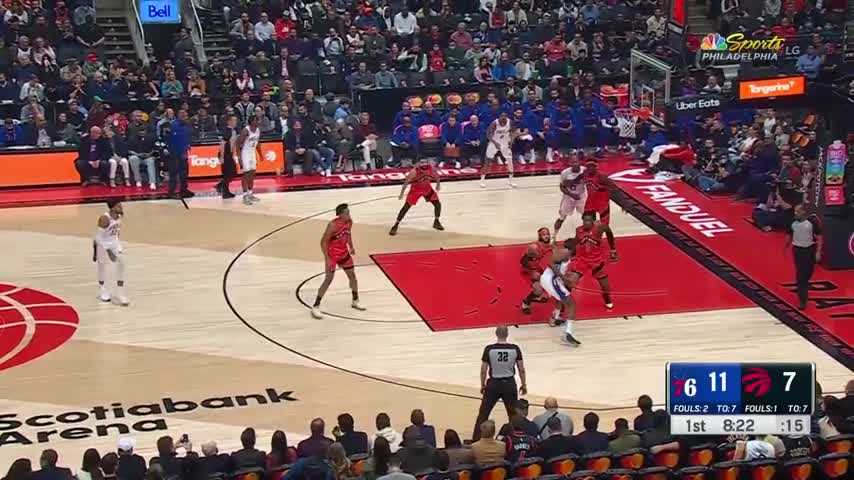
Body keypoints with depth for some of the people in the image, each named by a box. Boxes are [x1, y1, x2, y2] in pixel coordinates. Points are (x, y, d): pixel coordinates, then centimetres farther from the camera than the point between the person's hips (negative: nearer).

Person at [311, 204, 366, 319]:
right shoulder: (333, 225, -27)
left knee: (352, 275, 13)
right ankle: (315, 307, -6)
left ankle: (355, 301, 33)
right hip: (332, 253, -7)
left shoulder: (349, 222, -6)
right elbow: (323, 241, -24)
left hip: (344, 252, 7)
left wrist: (351, 246, 9)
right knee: (329, 279, -11)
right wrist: (327, 258, -27)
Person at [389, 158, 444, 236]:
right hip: (416, 188, -4)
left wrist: (438, 184, 12)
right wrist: (401, 194, -23)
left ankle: (436, 222, 24)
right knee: (406, 207, -11)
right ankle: (395, 226, -4)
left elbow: (435, 175, 5)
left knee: (438, 204, 0)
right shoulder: (414, 171, -31)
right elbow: (406, 182, -23)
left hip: (427, 188, 4)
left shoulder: (431, 168, -19)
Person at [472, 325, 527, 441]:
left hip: (493, 384, -1)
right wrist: (524, 385, 11)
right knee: (513, 414, 15)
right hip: (509, 384, 1)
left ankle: (476, 440, 12)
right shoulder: (515, 349, -7)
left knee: (483, 414, 9)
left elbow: (483, 370, -6)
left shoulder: (489, 349, -11)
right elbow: (521, 369, -1)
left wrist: (482, 385, 8)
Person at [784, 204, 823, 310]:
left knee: (808, 273, 11)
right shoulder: (793, 222, -6)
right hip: (797, 249, 2)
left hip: (810, 249, -2)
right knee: (800, 275, -2)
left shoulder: (812, 221, -16)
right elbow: (789, 235, 10)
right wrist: (785, 248, 17)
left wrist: (818, 252, -15)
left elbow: (819, 237, -11)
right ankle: (802, 300, 4)